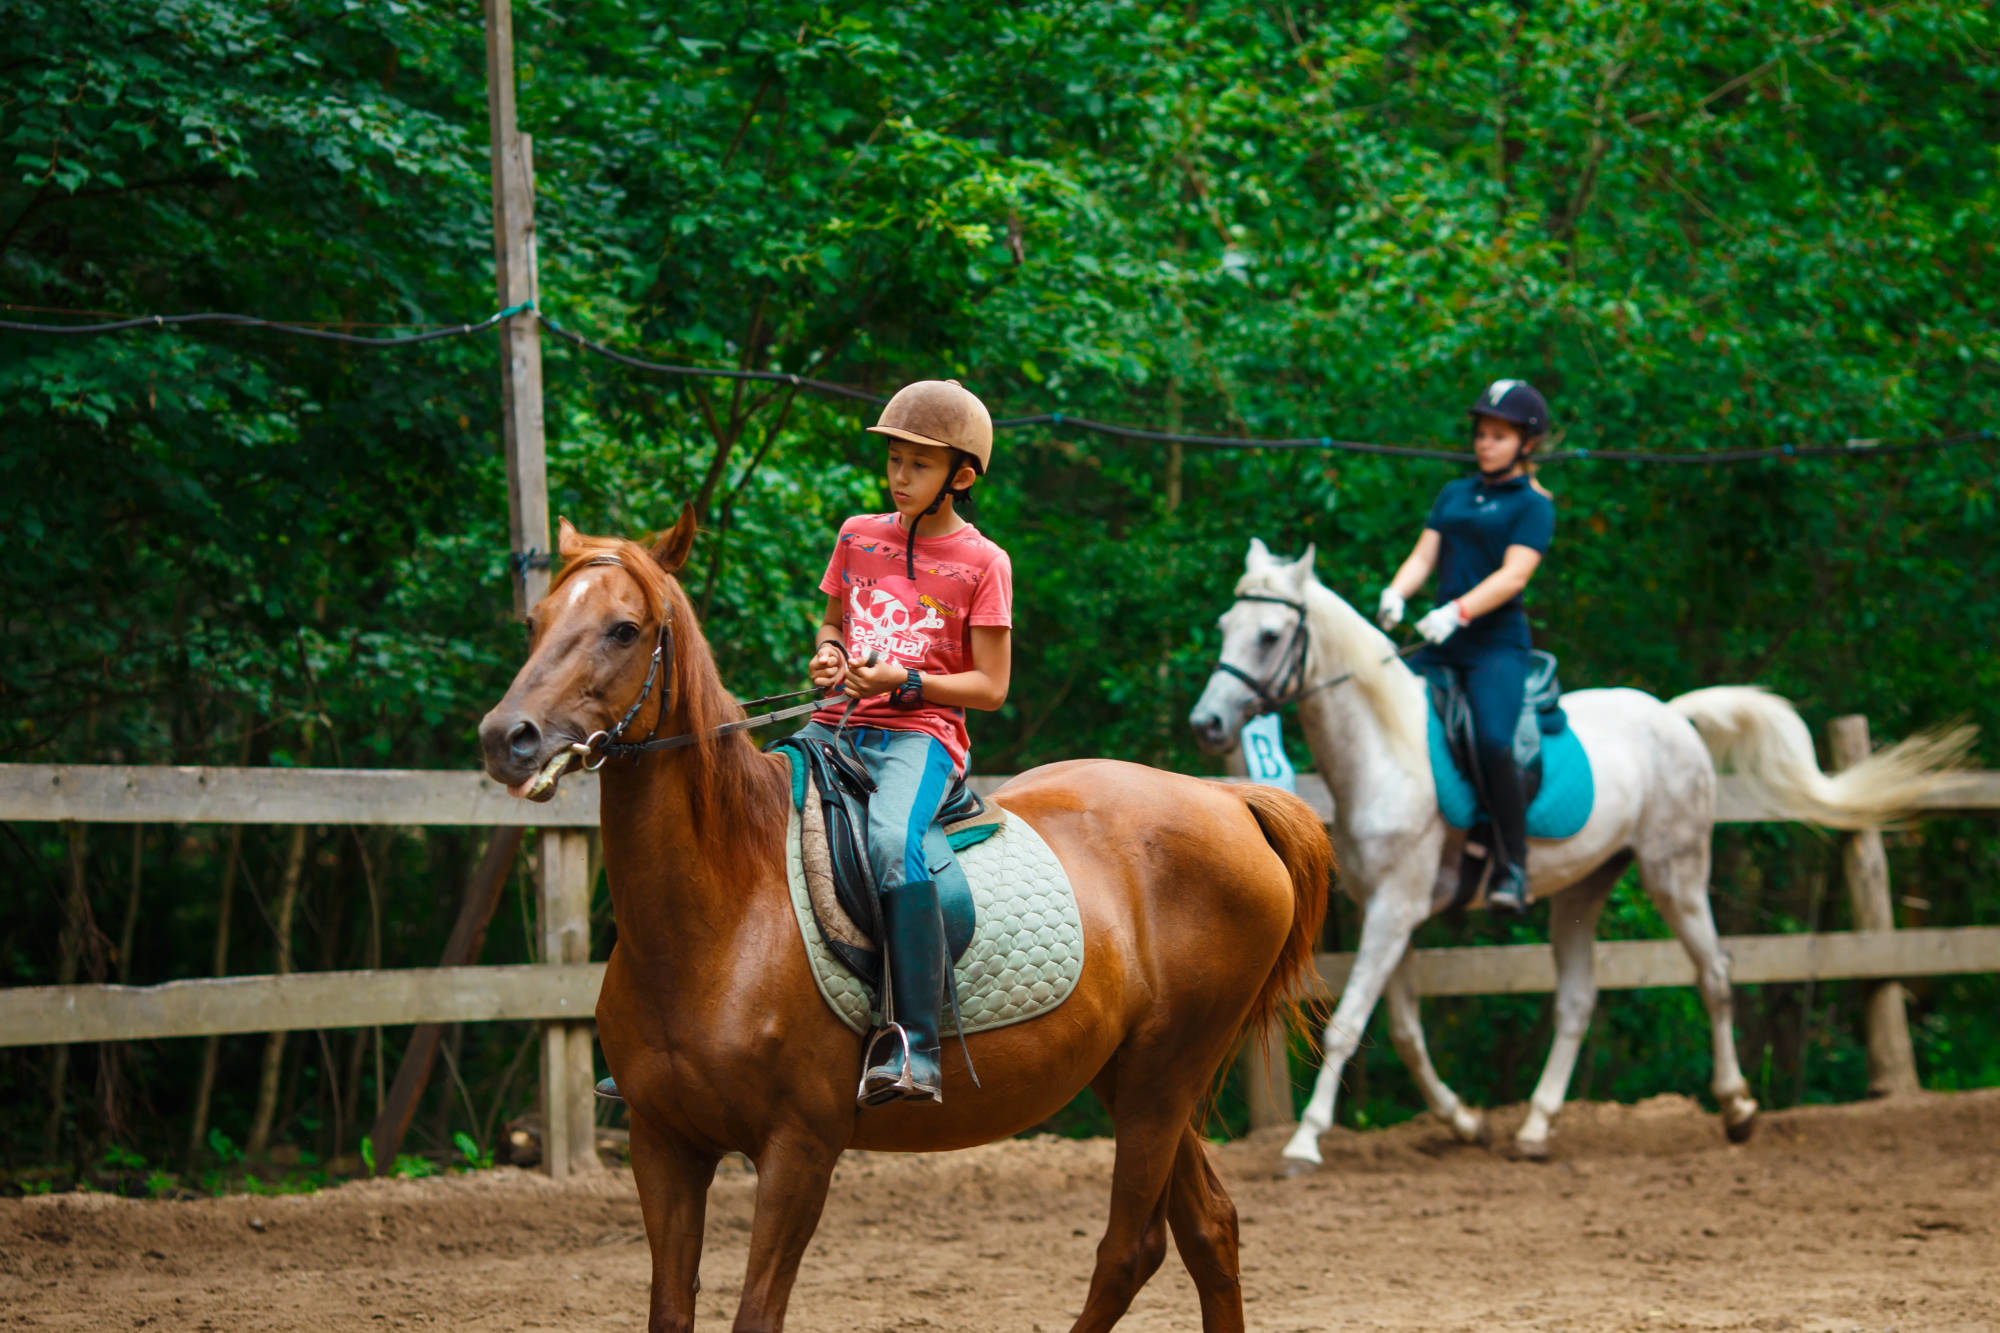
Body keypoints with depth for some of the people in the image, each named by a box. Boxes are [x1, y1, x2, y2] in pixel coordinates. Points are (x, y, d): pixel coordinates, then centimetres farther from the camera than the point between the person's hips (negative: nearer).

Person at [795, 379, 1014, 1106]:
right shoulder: (858, 537, 14)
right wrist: (827, 654, 3)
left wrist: (904, 682, -15)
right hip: (838, 724, 6)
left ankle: (915, 1048, -38)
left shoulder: (981, 563, 0)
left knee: (893, 843, -36)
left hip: (921, 733, -6)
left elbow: (991, 687, -1)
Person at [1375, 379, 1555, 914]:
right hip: (1442, 645, 7)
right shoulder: (1454, 494, 20)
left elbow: (1513, 575, -12)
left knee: (1492, 740, -27)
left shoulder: (1533, 505, 0)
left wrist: (1458, 612, -26)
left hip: (1497, 641, -7)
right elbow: (1424, 554, 13)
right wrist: (1395, 594, -9)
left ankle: (1513, 868, -21)